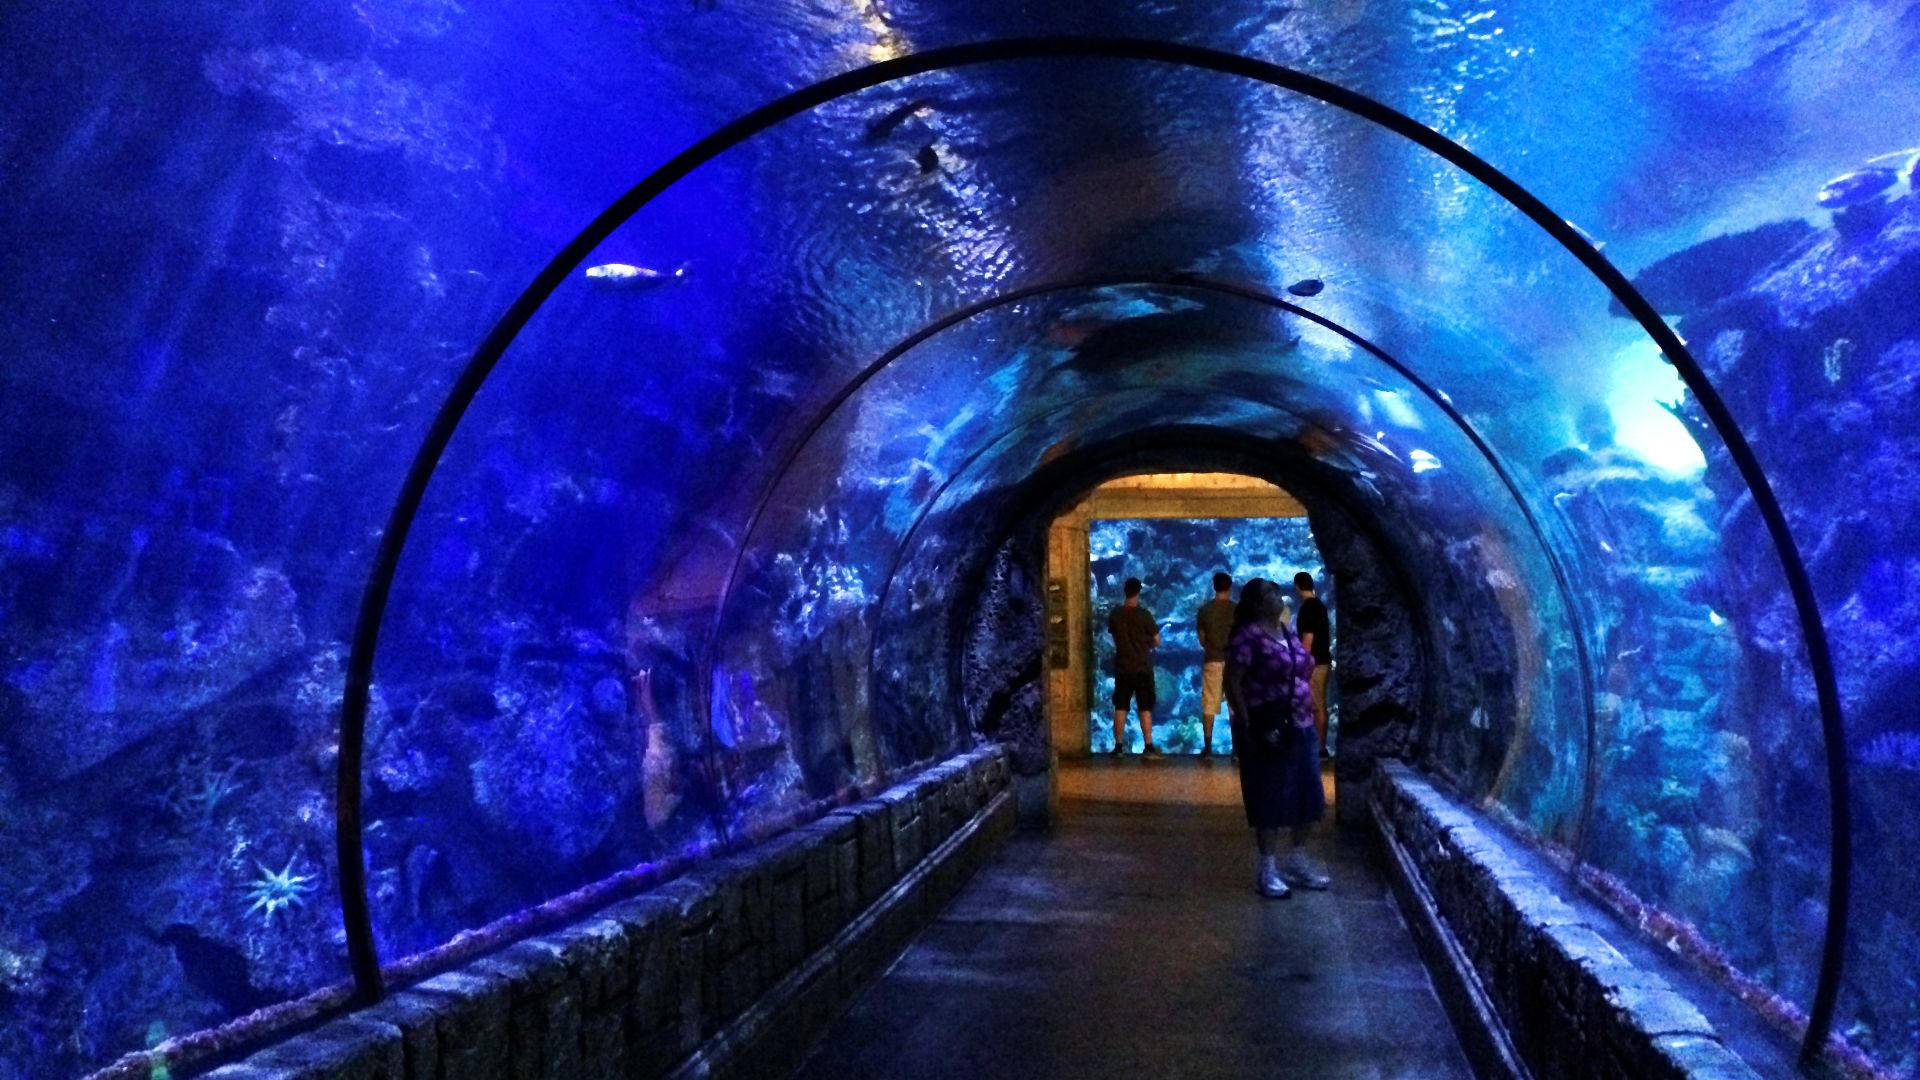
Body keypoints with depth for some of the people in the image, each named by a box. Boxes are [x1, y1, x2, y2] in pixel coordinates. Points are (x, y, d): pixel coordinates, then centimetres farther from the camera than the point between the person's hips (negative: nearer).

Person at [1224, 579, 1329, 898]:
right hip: (1270, 729, -8)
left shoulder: (1289, 632, 11)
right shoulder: (1248, 637, -14)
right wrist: (1248, 725, -19)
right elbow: (1232, 683, -16)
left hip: (1301, 727, 8)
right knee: (1269, 799, 0)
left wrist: (1308, 712, 14)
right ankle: (1267, 869, 12)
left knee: (1306, 795, 13)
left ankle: (1299, 860, 29)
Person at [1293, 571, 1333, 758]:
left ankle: (1319, 748, -2)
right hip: (1322, 660, 9)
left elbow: (1308, 638, -20)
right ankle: (1320, 746, 17)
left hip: (1313, 663, -9)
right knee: (1319, 705, 12)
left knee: (1317, 706, -5)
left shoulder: (1307, 608, -16)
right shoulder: (1319, 605, 12)